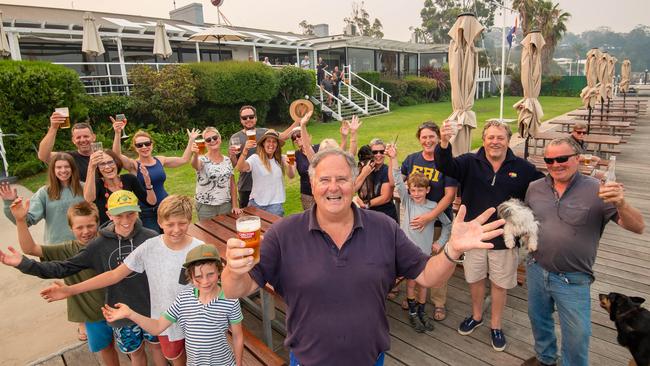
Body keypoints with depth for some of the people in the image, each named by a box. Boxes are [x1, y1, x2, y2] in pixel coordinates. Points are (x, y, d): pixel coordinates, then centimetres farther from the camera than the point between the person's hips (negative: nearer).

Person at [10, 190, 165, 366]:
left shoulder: (151, 238, -17)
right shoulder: (99, 245, -11)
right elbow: (65, 267, -7)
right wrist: (24, 263, -15)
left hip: (152, 308, -1)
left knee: (156, 345, 21)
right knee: (135, 352, 23)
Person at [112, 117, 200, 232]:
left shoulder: (160, 160, 5)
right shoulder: (133, 165, -8)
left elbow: (184, 159, 12)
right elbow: (117, 155, -27)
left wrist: (191, 140, 10)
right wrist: (118, 133, -41)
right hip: (146, 213, -4)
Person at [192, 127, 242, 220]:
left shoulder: (227, 161, 4)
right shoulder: (202, 160, -9)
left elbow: (232, 185, 8)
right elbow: (195, 165, -34)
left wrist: (235, 205, 3)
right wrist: (195, 154, -55)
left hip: (226, 205, 3)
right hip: (205, 207, -3)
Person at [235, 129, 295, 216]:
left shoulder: (280, 159, 2)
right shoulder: (255, 158, -11)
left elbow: (291, 176, -1)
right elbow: (240, 168, -24)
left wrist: (290, 165, -22)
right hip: (256, 203, -2)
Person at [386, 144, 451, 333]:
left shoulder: (434, 207, -4)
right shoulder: (407, 202, -5)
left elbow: (447, 224, 10)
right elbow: (398, 182, -16)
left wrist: (441, 242, 4)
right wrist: (393, 158, -25)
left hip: (425, 250, 1)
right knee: (411, 282, 9)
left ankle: (421, 312, 34)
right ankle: (412, 312, 28)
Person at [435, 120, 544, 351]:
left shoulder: (522, 168, -6)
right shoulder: (470, 162, -9)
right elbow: (445, 166, -27)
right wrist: (444, 143, -48)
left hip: (505, 238, 0)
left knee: (500, 283, 15)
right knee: (475, 279, 18)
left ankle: (496, 325, 38)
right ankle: (476, 316, 44)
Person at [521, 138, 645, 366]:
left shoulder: (597, 191, -13)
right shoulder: (535, 188, 0)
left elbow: (638, 227, -16)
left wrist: (620, 204, -35)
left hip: (573, 280, -4)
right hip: (536, 270, 5)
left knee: (576, 336, 10)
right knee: (538, 319, 25)